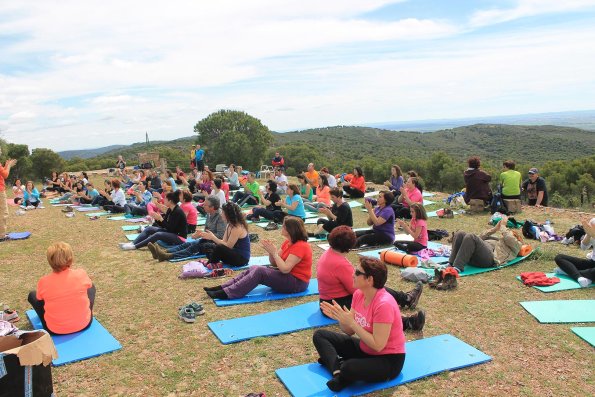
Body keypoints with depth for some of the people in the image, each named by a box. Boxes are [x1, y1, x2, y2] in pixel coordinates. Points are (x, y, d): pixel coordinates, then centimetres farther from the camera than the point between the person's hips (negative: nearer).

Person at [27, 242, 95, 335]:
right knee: (91, 287, 24)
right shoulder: (81, 274, -16)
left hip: (55, 330, -1)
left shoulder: (43, 282, -17)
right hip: (84, 323, 1)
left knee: (32, 295, 19)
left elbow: (40, 299, 3)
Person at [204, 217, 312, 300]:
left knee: (259, 271, -23)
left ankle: (226, 294, -25)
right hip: (287, 275, 9)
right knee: (253, 268, -5)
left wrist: (274, 252, -21)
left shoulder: (300, 246, -22)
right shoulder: (288, 242, 8)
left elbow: (285, 269, -28)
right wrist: (271, 251, -11)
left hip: (297, 283, -9)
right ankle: (222, 287, -11)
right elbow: (275, 264, 6)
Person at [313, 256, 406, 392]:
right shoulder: (358, 294, -5)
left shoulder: (384, 304, -29)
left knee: (349, 368, -38)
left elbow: (378, 345, -28)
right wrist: (339, 318, -19)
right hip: (365, 349, 9)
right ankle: (338, 372, -17)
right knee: (320, 335, 4)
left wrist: (351, 322, -28)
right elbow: (350, 331, 1)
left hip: (389, 359, -8)